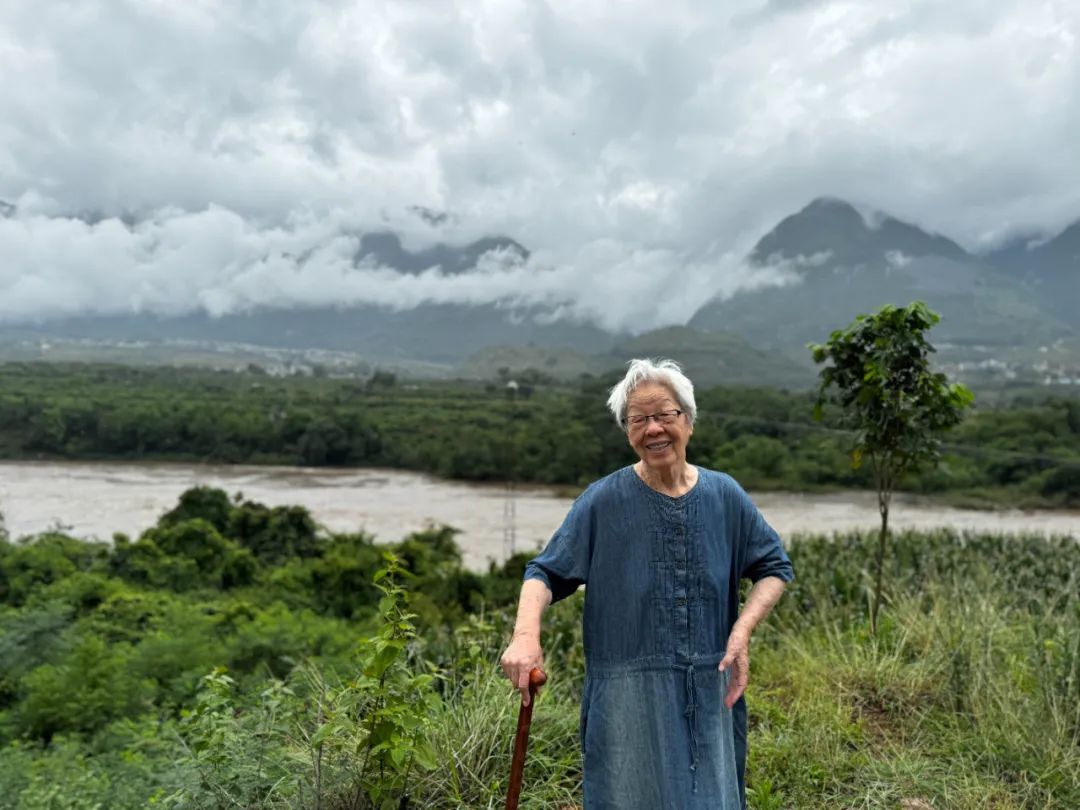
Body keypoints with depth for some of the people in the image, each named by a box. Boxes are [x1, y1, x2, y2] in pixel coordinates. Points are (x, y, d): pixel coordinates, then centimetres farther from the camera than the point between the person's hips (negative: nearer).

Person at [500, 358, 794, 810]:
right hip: (627, 696, -2)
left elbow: (774, 568, 10)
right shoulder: (603, 501, -6)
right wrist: (525, 635, -24)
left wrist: (742, 630, -7)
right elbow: (546, 573, -6)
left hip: (710, 694, 3)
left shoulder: (725, 496, 2)